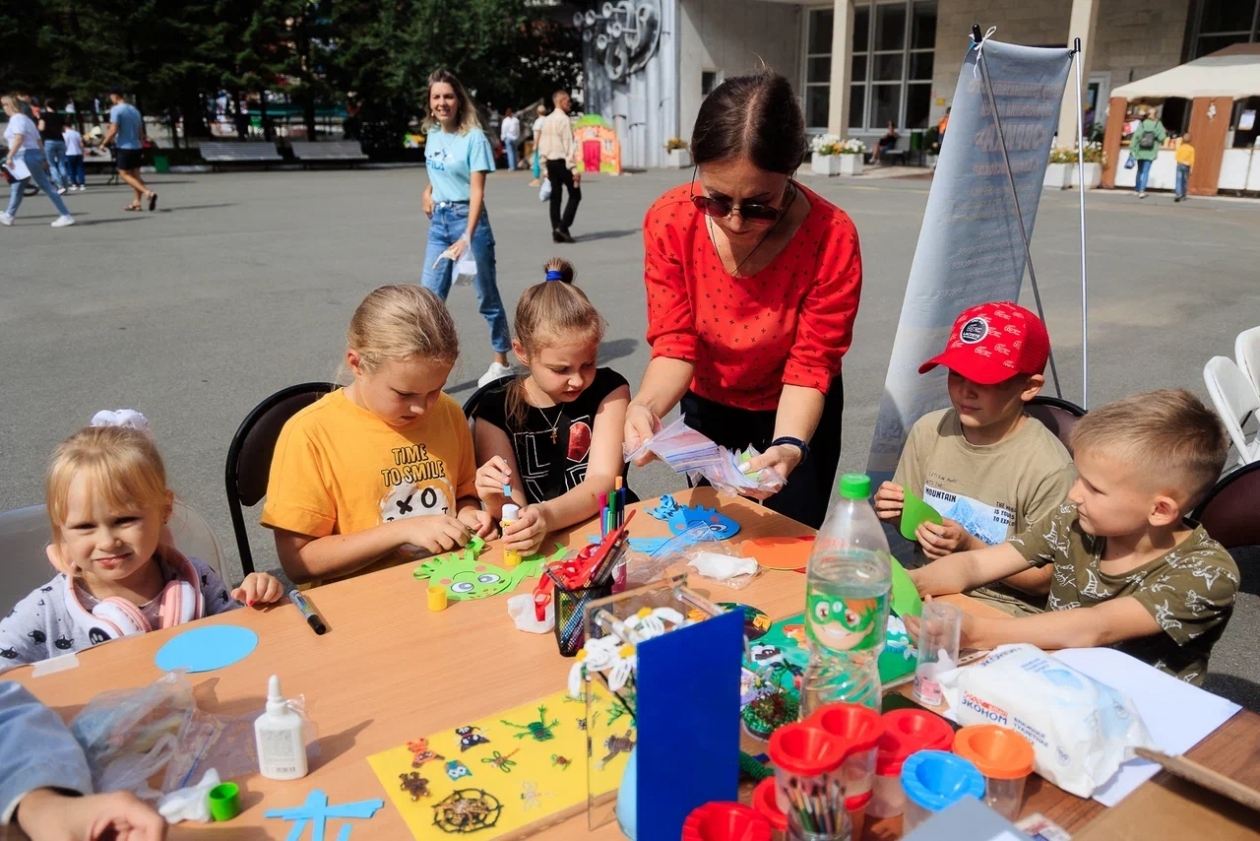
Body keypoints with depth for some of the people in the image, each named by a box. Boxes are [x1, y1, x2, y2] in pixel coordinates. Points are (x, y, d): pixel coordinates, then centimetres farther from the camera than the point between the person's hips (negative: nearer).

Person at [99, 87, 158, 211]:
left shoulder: (116, 110, -10)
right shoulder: (134, 109, 13)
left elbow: (113, 130, -15)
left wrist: (104, 143, -4)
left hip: (125, 147, -7)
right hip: (136, 146, 7)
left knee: (124, 174, -2)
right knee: (135, 175, 9)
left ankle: (148, 193, -20)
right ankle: (137, 202, 8)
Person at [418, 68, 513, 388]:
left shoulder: (474, 138, -12)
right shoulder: (432, 134, 7)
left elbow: (477, 191, -19)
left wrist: (467, 236, -29)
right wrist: (428, 191, 5)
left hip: (468, 218, -6)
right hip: (438, 221, 6)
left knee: (487, 296, 6)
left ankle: (500, 363, 21)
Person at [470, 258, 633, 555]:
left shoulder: (608, 390, -1)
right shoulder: (496, 411, -3)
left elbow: (604, 481, -14)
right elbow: (517, 509, -5)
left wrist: (548, 516, -32)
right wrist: (498, 503, -29)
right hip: (539, 546, 0)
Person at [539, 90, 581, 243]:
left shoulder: (546, 120, 12)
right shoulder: (564, 119, -12)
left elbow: (542, 145, 13)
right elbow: (569, 146, -17)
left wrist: (545, 166, 17)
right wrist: (574, 169, -18)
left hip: (550, 162, 8)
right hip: (562, 162, -8)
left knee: (555, 197, 9)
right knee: (575, 195, 2)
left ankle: (556, 232, 8)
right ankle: (563, 227, -8)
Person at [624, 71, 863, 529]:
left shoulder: (832, 237, -30)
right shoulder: (670, 222, -25)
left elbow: (811, 364, -25)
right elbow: (675, 343, -21)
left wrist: (789, 447, -43)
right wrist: (646, 407, -42)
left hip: (795, 412, -2)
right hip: (708, 403, 2)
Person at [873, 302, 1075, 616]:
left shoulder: (1048, 468, -16)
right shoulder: (928, 431, -2)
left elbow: (1045, 579, -8)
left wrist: (970, 547, -20)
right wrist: (897, 514, -11)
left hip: (1002, 606, -4)